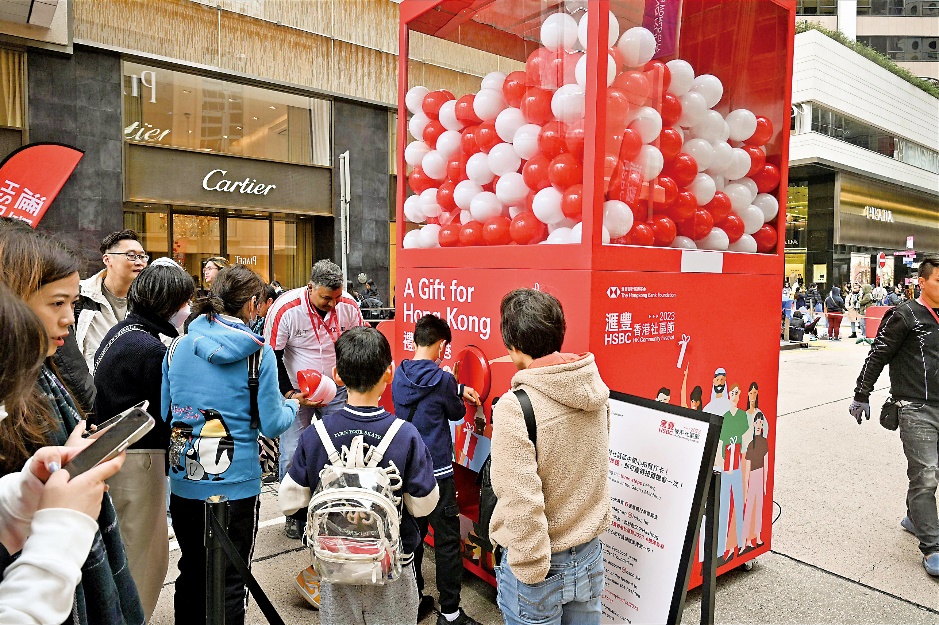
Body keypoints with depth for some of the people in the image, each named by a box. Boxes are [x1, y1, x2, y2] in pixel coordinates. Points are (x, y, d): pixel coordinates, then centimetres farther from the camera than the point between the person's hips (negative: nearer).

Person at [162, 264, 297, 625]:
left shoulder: (178, 347, -1)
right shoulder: (258, 352, -14)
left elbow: (164, 413, 9)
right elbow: (271, 425, -11)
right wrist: (291, 406, 9)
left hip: (183, 484, 5)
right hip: (235, 485, -5)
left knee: (191, 572, 23)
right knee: (230, 581, 11)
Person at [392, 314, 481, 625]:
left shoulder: (399, 376, 0)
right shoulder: (441, 380, -17)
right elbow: (457, 413, 0)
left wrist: (458, 389, 13)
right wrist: (459, 393, 18)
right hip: (437, 471, -6)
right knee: (447, 541, 5)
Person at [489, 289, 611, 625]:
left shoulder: (515, 407, -26)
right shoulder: (595, 390, -7)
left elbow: (523, 504, -25)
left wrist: (530, 572, -13)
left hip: (540, 563, -5)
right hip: (589, 554, 6)